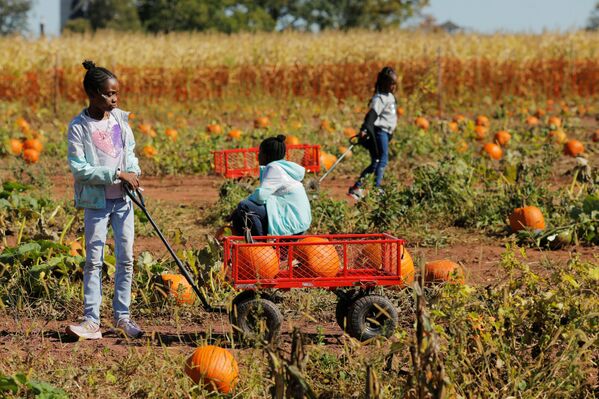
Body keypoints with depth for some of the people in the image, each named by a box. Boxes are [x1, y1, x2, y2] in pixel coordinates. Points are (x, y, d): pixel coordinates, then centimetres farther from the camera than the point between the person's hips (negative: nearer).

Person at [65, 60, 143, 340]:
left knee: (126, 258, 4)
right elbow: (79, 169, -15)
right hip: (96, 201, -4)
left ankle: (122, 316, 14)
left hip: (123, 198, 4)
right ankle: (91, 321, -1)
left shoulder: (120, 118, 4)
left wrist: (133, 172, -6)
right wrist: (116, 174, -18)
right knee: (94, 260, -3)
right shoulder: (79, 127, -10)